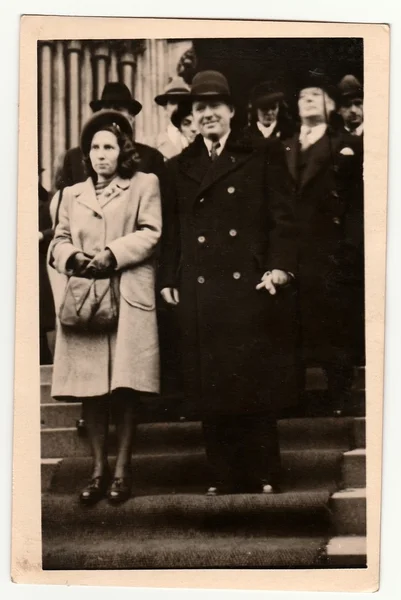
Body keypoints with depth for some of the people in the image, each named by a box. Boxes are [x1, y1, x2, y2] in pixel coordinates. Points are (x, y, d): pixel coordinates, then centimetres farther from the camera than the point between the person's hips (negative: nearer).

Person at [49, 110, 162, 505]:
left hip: (129, 300, -3)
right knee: (91, 390, 1)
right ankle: (98, 470, 10)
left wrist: (113, 254, -13)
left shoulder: (144, 185, 9)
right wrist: (73, 257, -4)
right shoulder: (72, 194, 22)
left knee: (124, 389, -5)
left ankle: (122, 471, 5)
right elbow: (59, 240, 18)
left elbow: (151, 234, -1)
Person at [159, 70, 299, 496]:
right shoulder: (178, 168, 16)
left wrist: (280, 266, -11)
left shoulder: (262, 157, 8)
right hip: (199, 294, 3)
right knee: (210, 389, 3)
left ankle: (264, 478, 9)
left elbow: (283, 217, 2)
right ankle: (222, 479, 10)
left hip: (251, 287, -2)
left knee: (256, 383, 0)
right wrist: (168, 280, 4)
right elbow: (171, 231, 14)